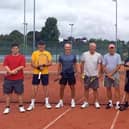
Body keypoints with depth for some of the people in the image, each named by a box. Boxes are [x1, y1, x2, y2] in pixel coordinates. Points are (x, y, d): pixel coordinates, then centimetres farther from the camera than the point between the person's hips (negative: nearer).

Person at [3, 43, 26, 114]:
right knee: (8, 93, 5)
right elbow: (5, 66, -4)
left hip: (19, 78, -2)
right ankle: (7, 108, 14)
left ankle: (21, 107, 19)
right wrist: (10, 71, -21)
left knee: (19, 93, 6)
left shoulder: (22, 57, 1)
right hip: (8, 78, 2)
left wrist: (14, 70, -20)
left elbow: (22, 66, -9)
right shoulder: (7, 57, 7)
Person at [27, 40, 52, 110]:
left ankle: (47, 103, 21)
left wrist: (44, 65, -22)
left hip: (45, 73, 1)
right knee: (34, 88, 0)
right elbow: (32, 64, -2)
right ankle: (32, 104, 7)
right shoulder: (34, 53, 1)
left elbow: (50, 63, -4)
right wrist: (38, 67, -19)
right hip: (36, 73, -1)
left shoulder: (48, 53, 3)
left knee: (45, 88, 9)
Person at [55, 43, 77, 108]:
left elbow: (75, 65, 8)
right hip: (63, 74, 0)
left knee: (72, 87, 6)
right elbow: (59, 66, 5)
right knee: (62, 88, 2)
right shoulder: (61, 56, 2)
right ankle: (61, 102, 12)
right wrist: (59, 74, -1)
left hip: (71, 74, 0)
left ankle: (73, 101, 19)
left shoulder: (73, 56, 3)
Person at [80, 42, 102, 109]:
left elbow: (99, 65, 0)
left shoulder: (98, 55, -2)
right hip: (86, 75, 1)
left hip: (94, 75, -1)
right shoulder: (84, 54, 0)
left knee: (95, 89, 3)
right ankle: (86, 102, 16)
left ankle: (96, 102, 13)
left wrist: (98, 73, -12)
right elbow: (82, 64, 7)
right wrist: (82, 73, 5)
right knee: (86, 88, 7)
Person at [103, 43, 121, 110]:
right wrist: (108, 74, -9)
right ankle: (110, 102, 18)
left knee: (117, 88, -4)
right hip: (107, 75, 2)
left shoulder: (117, 56, 0)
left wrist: (111, 73, -13)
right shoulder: (105, 56, 4)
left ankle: (117, 103, -2)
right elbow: (104, 67, 1)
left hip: (115, 75, -2)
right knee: (108, 88, 7)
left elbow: (118, 66, -7)